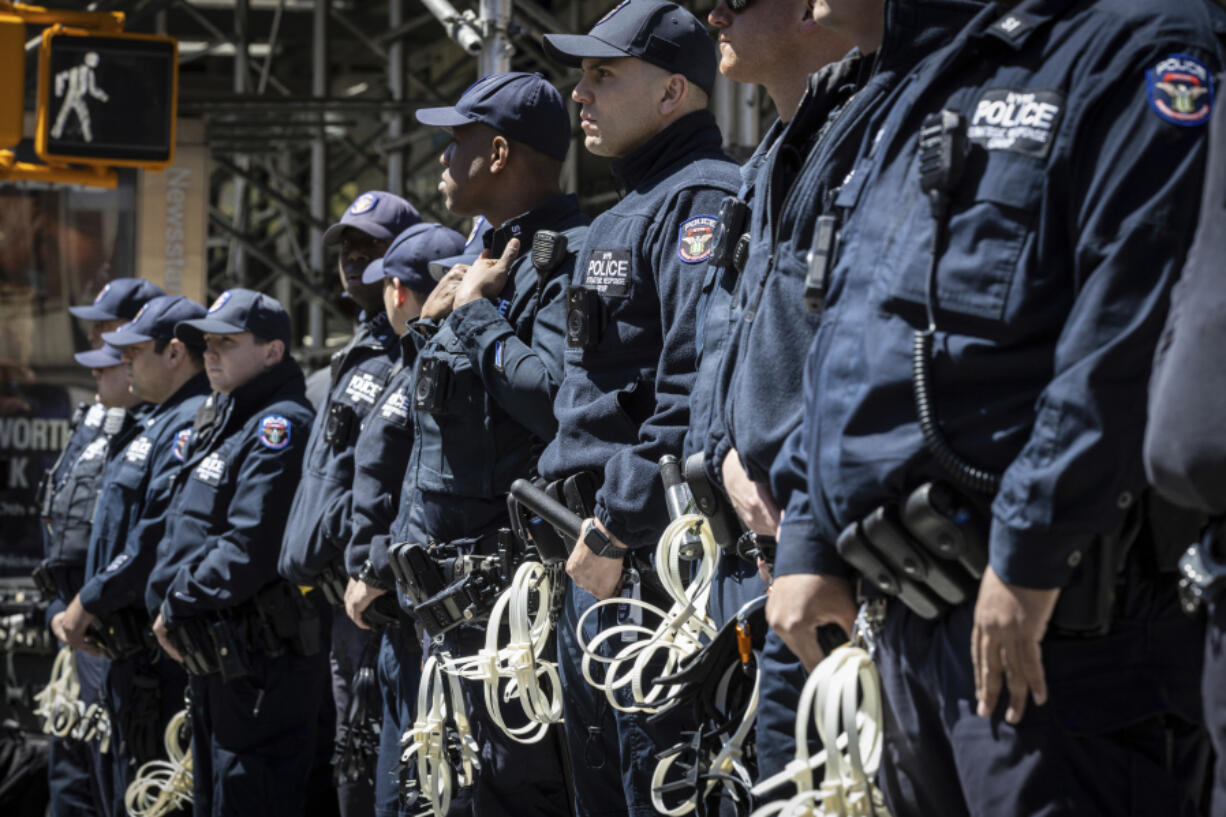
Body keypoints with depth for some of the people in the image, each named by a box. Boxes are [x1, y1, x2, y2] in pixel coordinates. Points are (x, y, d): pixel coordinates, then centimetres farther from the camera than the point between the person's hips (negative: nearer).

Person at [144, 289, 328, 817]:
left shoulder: (279, 426, -14)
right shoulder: (215, 421, 17)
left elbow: (249, 551, -21)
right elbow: (180, 530, 18)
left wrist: (178, 606, -12)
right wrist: (162, 605, 2)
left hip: (263, 663, -10)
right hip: (212, 660, 10)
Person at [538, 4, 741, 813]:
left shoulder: (702, 202, -12)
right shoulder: (624, 217, 22)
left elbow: (695, 395, -22)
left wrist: (616, 529, -22)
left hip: (651, 557, -11)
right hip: (594, 548, 11)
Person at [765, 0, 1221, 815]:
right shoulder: (916, 99, 21)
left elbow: (1130, 330, -21)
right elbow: (848, 356, 24)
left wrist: (1028, 552, -23)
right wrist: (810, 543, 16)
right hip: (910, 611, 9)